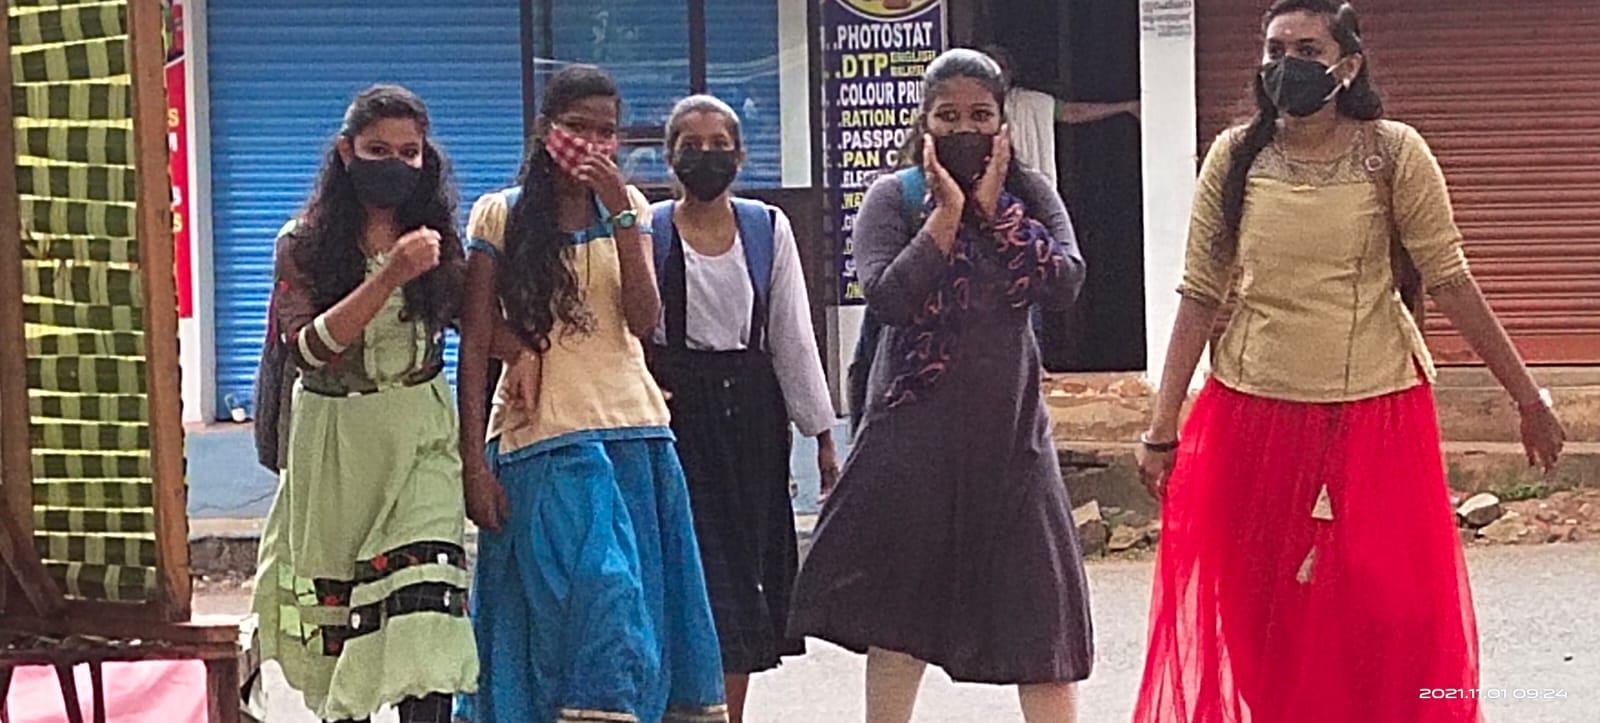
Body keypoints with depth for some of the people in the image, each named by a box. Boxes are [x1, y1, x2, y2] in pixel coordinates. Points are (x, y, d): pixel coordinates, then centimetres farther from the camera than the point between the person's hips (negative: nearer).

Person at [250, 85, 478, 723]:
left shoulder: (437, 239, 5)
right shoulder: (304, 243, -3)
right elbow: (308, 346, -17)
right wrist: (391, 276, -25)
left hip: (419, 436, 0)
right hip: (329, 438, 0)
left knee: (423, 601, -16)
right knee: (332, 608, 8)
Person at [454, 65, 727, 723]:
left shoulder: (628, 208, 11)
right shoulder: (500, 216, 2)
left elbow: (645, 320, -3)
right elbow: (475, 346, -1)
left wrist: (620, 213, -10)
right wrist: (473, 462, -8)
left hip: (632, 428, 4)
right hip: (542, 439, -4)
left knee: (642, 591, 2)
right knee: (597, 584, -18)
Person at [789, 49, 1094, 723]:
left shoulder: (1029, 193, 7)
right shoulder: (893, 197, 0)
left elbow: (1064, 280, -8)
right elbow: (887, 297, -14)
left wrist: (995, 209, -10)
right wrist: (947, 212, -13)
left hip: (1009, 424, 2)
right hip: (917, 426, -2)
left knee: (1038, 599, 3)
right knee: (899, 600, 4)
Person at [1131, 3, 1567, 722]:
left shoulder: (1393, 154, -6)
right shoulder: (1234, 156, 1)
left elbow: (1451, 284, -4)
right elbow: (1200, 297, 2)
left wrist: (1527, 397, -5)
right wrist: (1162, 425, -1)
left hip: (1374, 416, -2)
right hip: (1252, 417, 2)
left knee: (1389, 618, -1)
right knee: (1254, 620, 7)